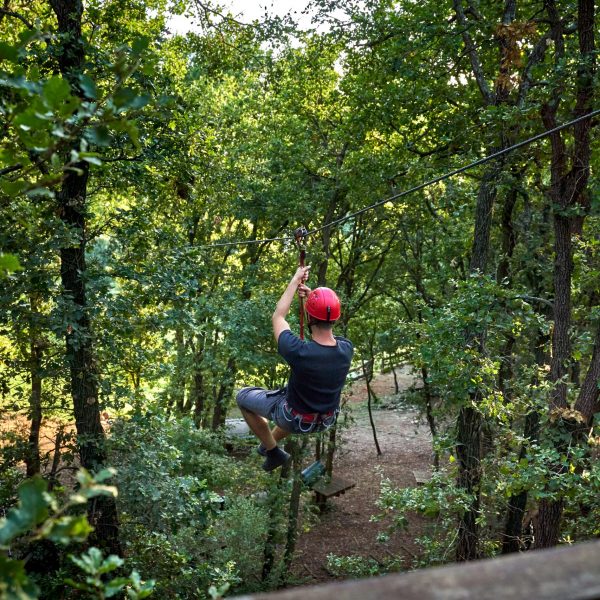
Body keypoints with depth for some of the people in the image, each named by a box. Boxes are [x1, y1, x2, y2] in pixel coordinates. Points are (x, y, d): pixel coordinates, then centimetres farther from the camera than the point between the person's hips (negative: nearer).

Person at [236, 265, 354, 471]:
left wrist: (295, 281, -10)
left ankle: (273, 451, 19)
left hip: (295, 419, -4)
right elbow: (328, 327, 1)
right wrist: (312, 296, -9)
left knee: (243, 396, 16)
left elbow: (278, 317, -17)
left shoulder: (299, 352, -36)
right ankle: (271, 441, 48)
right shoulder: (346, 349, -23)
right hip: (327, 420, 5)